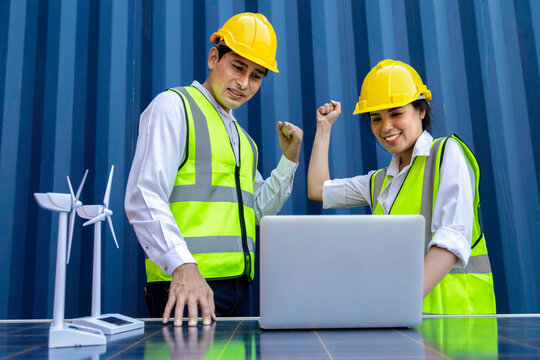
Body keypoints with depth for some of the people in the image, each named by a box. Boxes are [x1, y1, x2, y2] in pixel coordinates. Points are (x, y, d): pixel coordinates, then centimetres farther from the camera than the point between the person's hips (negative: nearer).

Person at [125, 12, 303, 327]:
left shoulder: (242, 138, 20)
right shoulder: (174, 106, -3)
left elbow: (257, 210, 21)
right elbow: (144, 199, -16)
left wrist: (289, 159, 11)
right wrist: (182, 266, -28)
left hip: (237, 286, 8)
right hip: (184, 286, -7)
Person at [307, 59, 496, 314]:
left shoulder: (447, 153, 0)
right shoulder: (379, 181, 20)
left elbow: (453, 238, -13)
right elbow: (317, 190, 27)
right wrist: (324, 127, 32)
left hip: (449, 307, -5)